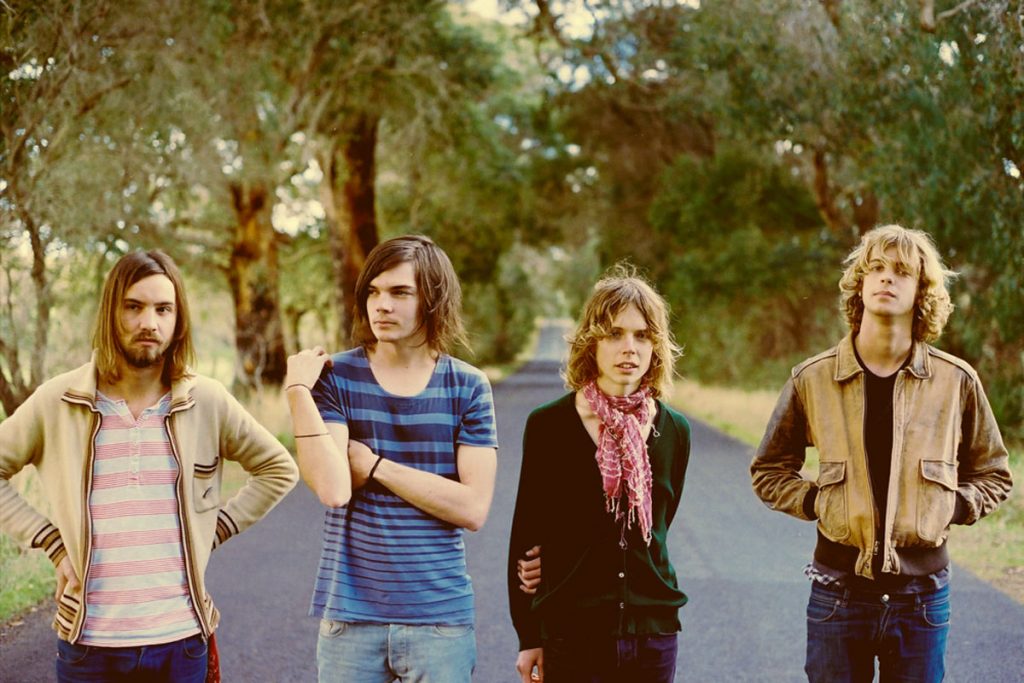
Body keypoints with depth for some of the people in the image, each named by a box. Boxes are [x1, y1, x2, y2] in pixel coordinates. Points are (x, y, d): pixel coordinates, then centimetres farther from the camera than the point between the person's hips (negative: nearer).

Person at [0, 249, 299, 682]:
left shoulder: (207, 401, 0)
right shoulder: (58, 402, -2)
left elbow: (278, 469, 11)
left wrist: (215, 530, 2)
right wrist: (49, 541, -3)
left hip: (182, 642, 1)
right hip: (90, 645, -1)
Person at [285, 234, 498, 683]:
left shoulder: (468, 387, -1)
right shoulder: (336, 377, -2)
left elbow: (473, 508, -10)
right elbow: (333, 489, -15)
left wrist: (375, 465, -11)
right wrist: (298, 391, -17)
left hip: (441, 617, 0)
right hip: (350, 615, 0)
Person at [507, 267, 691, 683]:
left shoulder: (674, 431, 4)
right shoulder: (549, 426, -4)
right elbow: (526, 535, 0)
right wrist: (529, 638, 0)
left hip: (653, 630, 3)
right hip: (572, 631, -2)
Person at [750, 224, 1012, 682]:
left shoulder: (956, 381, -1)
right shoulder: (812, 379, -2)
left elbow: (992, 476, 12)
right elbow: (768, 472, 10)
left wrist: (951, 508, -5)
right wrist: (815, 501, -5)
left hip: (921, 595, 1)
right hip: (838, 590, 0)